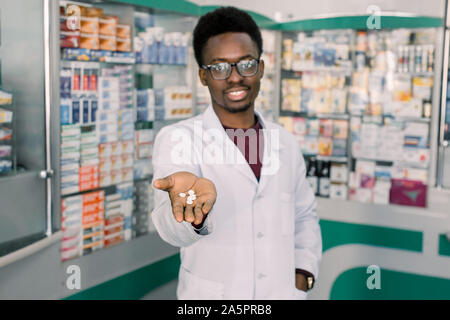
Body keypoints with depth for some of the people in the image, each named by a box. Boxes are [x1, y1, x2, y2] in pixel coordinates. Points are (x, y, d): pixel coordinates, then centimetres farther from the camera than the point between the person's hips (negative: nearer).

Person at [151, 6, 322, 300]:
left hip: (284, 293, 4)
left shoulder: (286, 143, 2)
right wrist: (194, 211, -47)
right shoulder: (176, 140, -12)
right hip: (211, 295, -3)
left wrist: (304, 273, 0)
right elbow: (173, 230, -26)